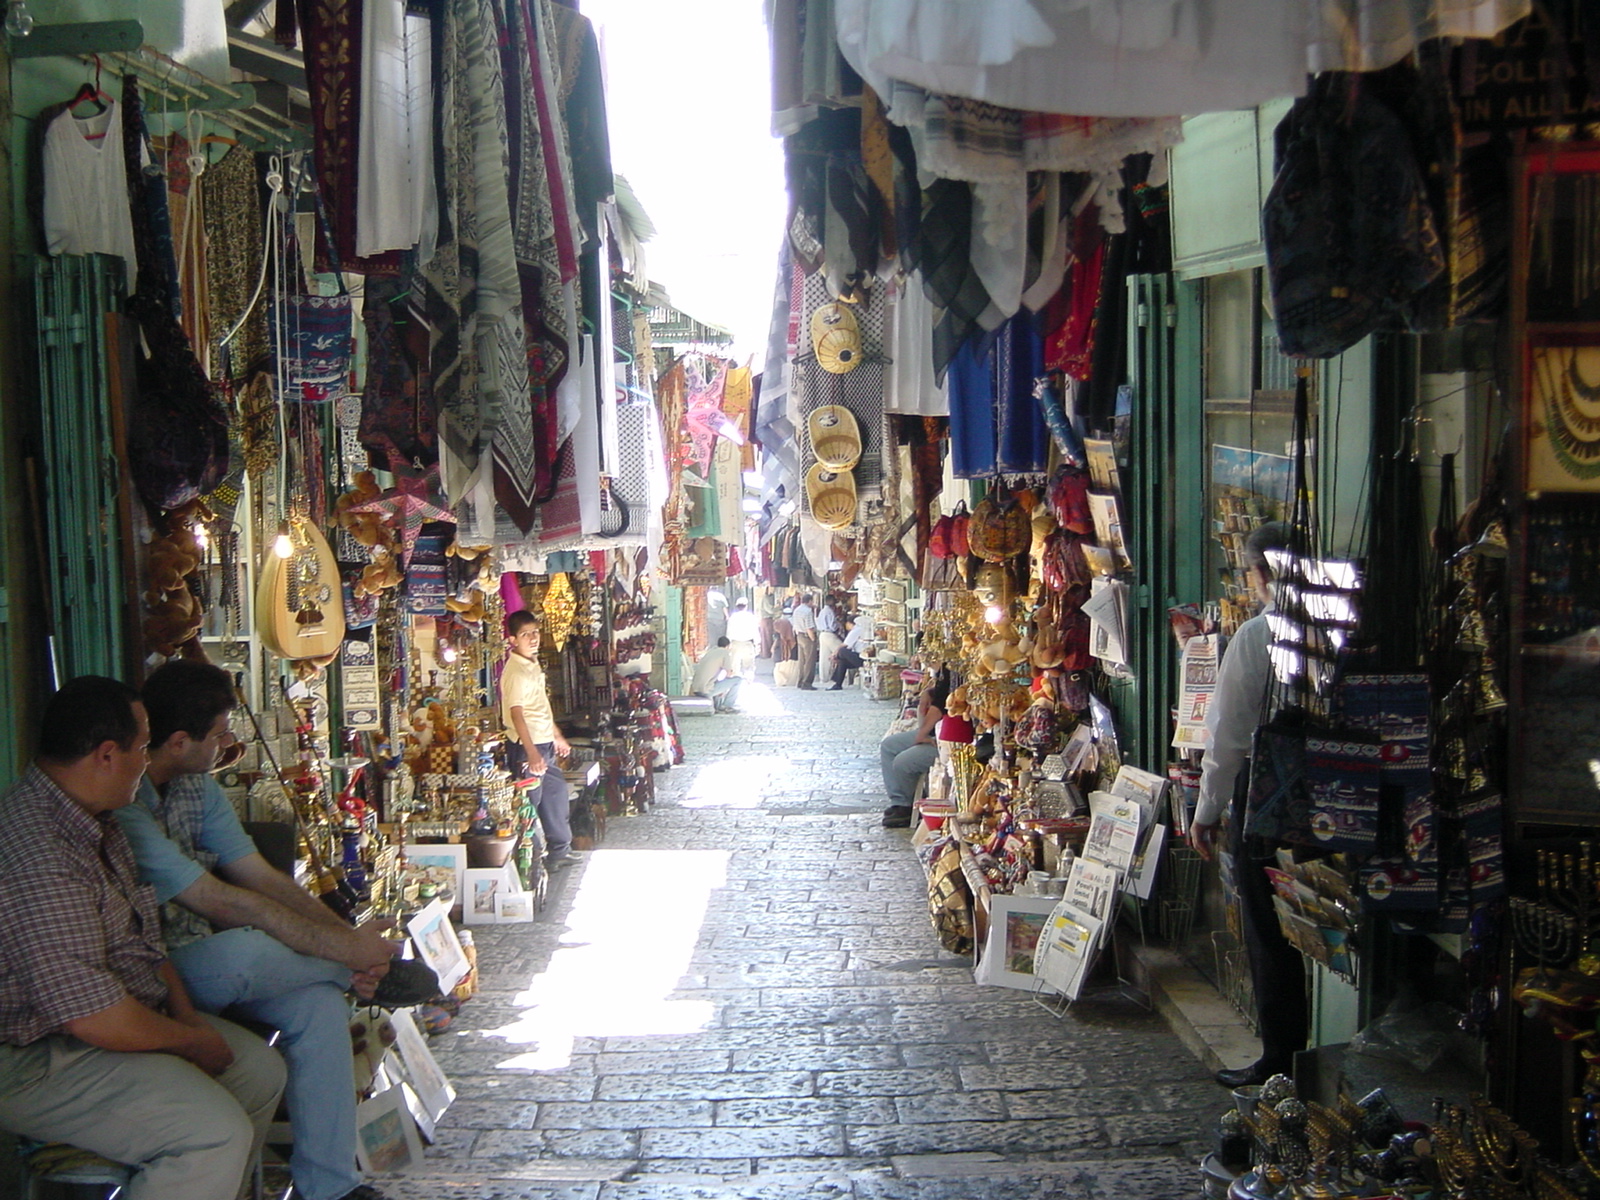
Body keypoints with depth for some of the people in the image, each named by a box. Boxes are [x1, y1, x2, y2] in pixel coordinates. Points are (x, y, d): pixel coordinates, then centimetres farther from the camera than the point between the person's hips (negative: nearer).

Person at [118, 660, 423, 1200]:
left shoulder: (196, 785, 6)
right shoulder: (119, 803, -25)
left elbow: (260, 875, 1)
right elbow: (218, 901, -27)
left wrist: (348, 934, -14)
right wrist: (343, 946, -25)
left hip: (201, 957, 9)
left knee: (319, 1002, -17)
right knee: (244, 949, -36)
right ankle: (374, 974, -6)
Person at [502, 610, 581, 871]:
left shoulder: (533, 665, 11)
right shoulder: (516, 671, -19)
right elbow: (517, 714, -26)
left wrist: (557, 736, 27)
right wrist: (532, 753, -32)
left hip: (544, 744, 10)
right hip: (526, 747, -10)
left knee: (557, 791, 17)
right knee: (530, 802, -2)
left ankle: (559, 851, 30)